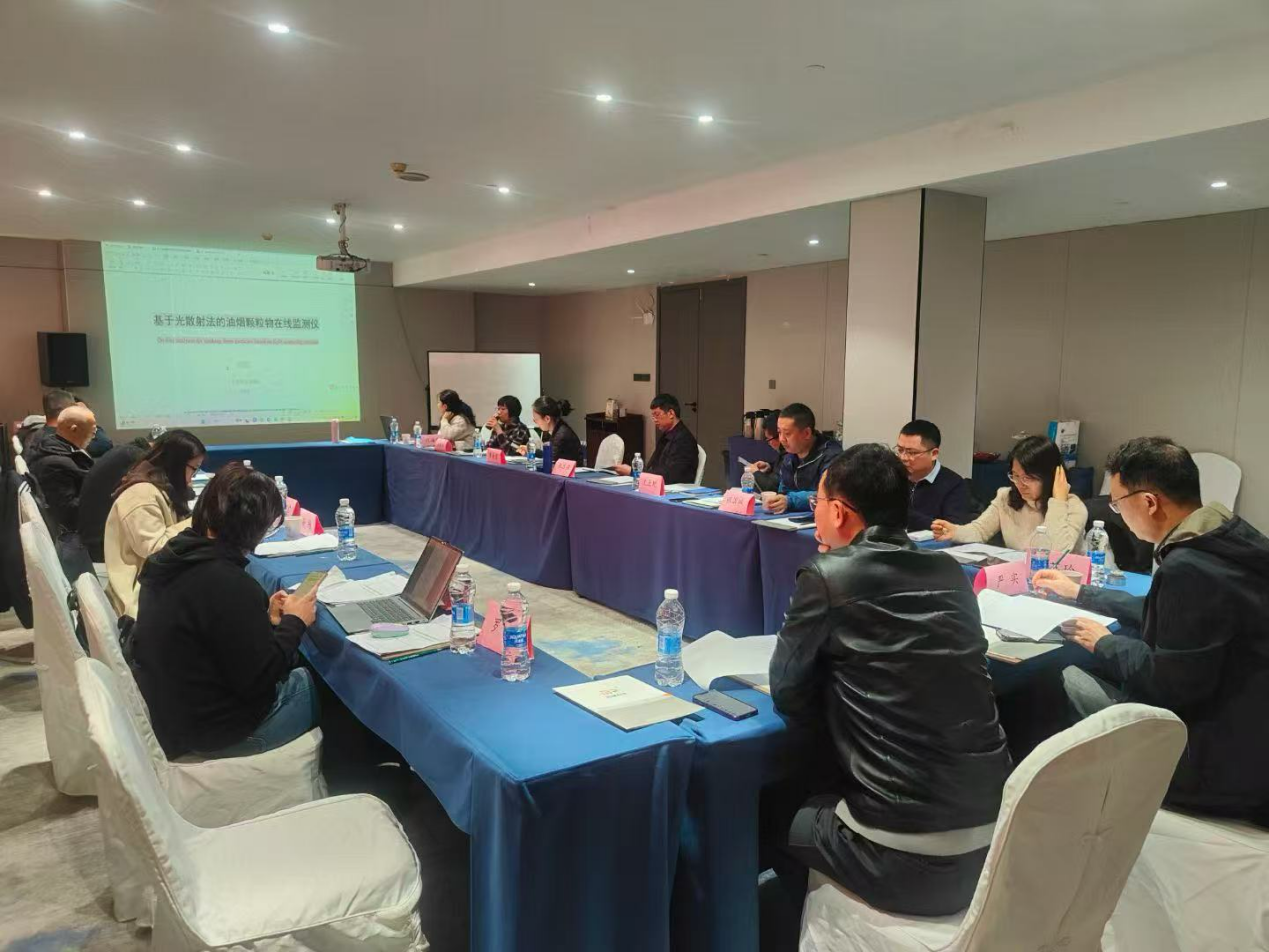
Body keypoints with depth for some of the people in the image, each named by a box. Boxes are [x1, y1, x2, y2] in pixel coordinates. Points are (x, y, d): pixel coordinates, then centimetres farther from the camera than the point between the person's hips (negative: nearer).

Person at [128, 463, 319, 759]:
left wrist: (266, 618, 4)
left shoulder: (171, 557, -3)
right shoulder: (228, 584, -31)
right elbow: (260, 680, -23)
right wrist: (294, 622, -11)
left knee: (297, 672, 20)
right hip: (212, 729, -8)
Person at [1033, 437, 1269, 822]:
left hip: (1225, 762, -9)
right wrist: (1079, 593, 27)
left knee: (1068, 682, -3)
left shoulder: (1189, 569, -27)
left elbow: (1170, 684, -23)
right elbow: (1167, 617, 19)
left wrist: (1104, 645, -5)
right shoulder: (1227, 536, 3)